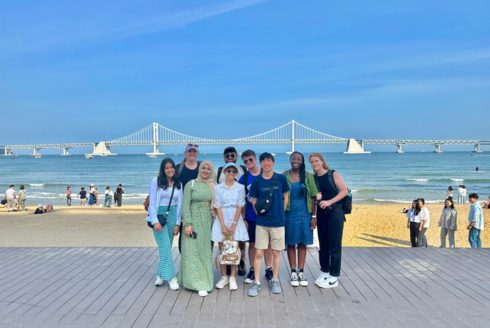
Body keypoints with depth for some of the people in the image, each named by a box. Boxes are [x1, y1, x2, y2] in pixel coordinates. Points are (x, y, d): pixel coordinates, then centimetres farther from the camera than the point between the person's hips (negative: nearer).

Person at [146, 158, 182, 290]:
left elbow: (179, 204, 9)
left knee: (166, 247, 6)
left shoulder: (178, 184, 7)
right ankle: (171, 277, -2)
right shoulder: (156, 182, -4)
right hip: (159, 215, -4)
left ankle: (161, 275, 19)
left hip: (172, 216, 4)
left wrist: (177, 223, 5)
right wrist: (155, 221, -13)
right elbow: (152, 203, -6)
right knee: (165, 247, -7)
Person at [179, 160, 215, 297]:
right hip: (194, 222, -3)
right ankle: (198, 283, 2)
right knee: (193, 251, -3)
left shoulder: (214, 186, 7)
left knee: (206, 252, 8)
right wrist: (187, 224, -12)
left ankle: (205, 279, 19)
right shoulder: (191, 184, -1)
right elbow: (185, 205, -5)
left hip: (208, 223, 3)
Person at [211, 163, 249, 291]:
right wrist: (223, 225, -9)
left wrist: (233, 225, -9)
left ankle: (232, 277, 13)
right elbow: (218, 207, -2)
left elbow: (240, 207, -3)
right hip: (221, 221, 1)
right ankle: (224, 277, 18)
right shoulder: (218, 188, 2)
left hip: (236, 221, 0)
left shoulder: (240, 188, 1)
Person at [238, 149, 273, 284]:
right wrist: (243, 218, 0)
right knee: (252, 243, 9)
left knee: (268, 243, 7)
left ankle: (269, 269, 20)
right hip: (251, 217, 1)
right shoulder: (243, 178, 0)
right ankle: (252, 270, 22)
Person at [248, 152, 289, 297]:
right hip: (261, 222, 0)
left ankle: (275, 280, 25)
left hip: (278, 222, 0)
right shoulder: (256, 181, -1)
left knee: (276, 252, 9)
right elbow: (254, 201, 7)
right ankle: (257, 282, 13)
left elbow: (285, 198, 7)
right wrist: (258, 210, -7)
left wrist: (280, 213, 5)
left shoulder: (281, 179, -2)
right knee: (258, 252, 1)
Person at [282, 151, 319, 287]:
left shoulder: (308, 176, 1)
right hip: (289, 214, -1)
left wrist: (314, 216, -1)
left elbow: (313, 197, 2)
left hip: (305, 214, 1)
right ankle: (293, 272, 16)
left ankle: (301, 272, 20)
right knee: (291, 243, 5)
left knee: (302, 243, 8)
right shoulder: (284, 176, -1)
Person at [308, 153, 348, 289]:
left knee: (334, 245, -1)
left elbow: (344, 191, -10)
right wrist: (315, 197, -10)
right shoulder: (313, 178, 7)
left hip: (334, 212, -5)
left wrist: (329, 202, -18)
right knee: (323, 245, 11)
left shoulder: (333, 174, -6)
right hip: (321, 213, 5)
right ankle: (324, 272, 24)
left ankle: (334, 277, 7)